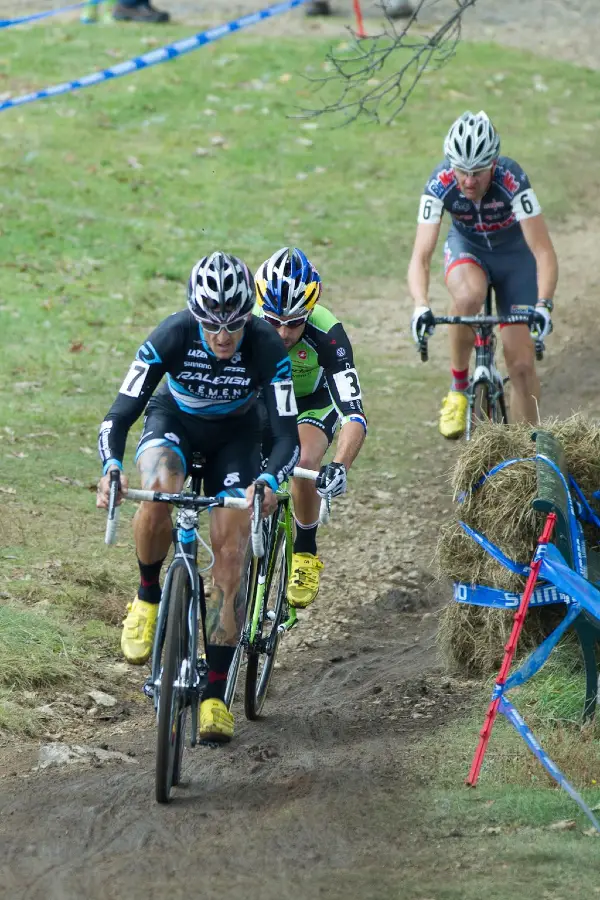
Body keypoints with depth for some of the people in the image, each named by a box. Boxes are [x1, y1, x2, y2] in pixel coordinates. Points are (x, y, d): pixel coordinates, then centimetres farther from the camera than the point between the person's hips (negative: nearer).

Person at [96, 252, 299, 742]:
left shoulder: (267, 348, -31)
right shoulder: (172, 337, -31)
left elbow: (287, 434, -31)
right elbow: (118, 416, -30)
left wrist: (269, 480, -52)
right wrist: (111, 468, -49)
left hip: (236, 434, 0)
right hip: (174, 420, 0)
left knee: (231, 554, -12)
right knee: (158, 491, -35)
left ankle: (216, 695, -5)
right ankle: (148, 596, -8)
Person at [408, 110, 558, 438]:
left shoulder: (512, 181, -34)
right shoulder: (440, 185, -29)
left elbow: (543, 253, -35)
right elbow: (420, 256, -33)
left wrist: (543, 305, -51)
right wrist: (421, 307, -50)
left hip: (514, 254, 0)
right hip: (467, 248, 0)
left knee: (521, 363, -7)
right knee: (468, 296, -37)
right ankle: (458, 388, -15)